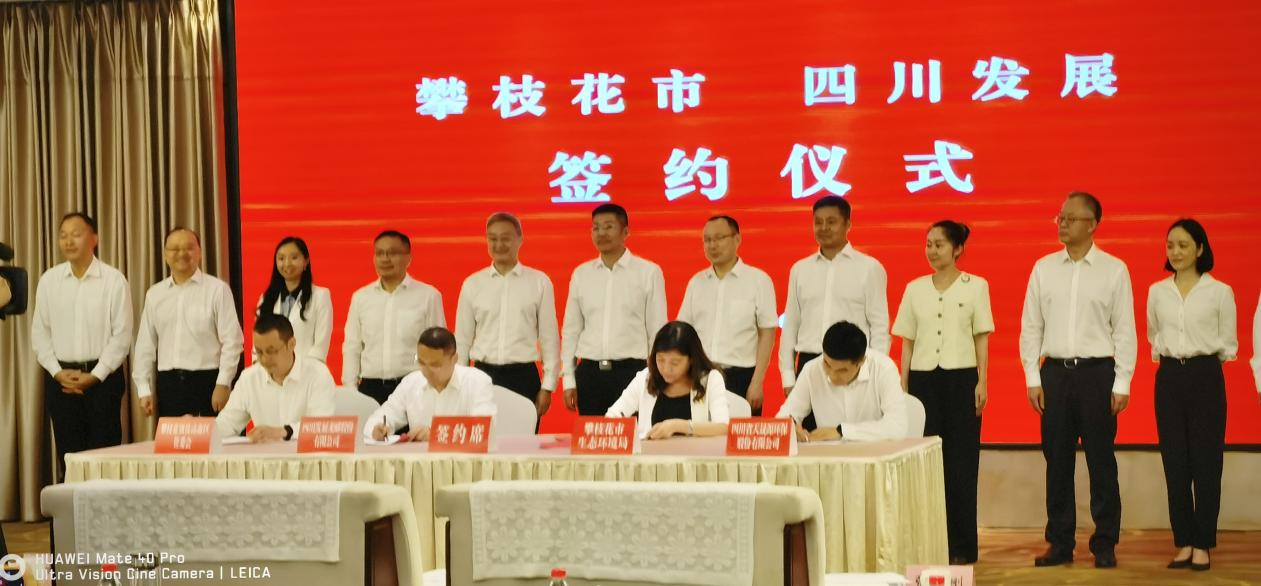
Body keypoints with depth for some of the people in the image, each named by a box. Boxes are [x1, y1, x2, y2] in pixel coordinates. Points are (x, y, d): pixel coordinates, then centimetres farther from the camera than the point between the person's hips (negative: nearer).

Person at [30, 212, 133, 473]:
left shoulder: (113, 280, -4)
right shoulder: (49, 280, 6)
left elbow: (122, 335, -5)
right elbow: (39, 332, 8)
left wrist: (95, 375, -10)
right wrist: (58, 372, -4)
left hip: (101, 377, -3)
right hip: (60, 378, 3)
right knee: (68, 455, 5)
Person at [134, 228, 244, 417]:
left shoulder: (217, 290, -2)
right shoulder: (154, 294, 11)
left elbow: (232, 341, -5)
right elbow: (145, 344, 13)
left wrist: (223, 384, -11)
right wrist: (144, 389, 7)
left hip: (207, 381, -4)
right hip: (168, 383, 4)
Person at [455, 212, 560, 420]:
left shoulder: (539, 282, 2)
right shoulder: (472, 284, 6)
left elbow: (549, 337, 3)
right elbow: (462, 340, 10)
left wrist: (547, 387, 0)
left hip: (523, 377, -1)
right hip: (483, 376, 1)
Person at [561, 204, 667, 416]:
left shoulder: (649, 272, 1)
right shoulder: (581, 274, 10)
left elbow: (657, 330, 2)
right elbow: (571, 329, 13)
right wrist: (569, 378, 8)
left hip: (631, 371, -3)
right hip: (589, 372, 3)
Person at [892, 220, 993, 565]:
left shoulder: (976, 286, 1)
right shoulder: (915, 289, 8)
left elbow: (982, 339, 1)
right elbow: (907, 341, 10)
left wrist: (981, 383, -5)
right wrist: (903, 386, 6)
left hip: (961, 378, -2)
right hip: (924, 378, 2)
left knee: (961, 463, -1)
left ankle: (961, 547, 5)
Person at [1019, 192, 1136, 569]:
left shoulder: (1114, 270, 0)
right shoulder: (1044, 268, 7)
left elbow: (1125, 330, -1)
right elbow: (1030, 326, 8)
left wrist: (1122, 384, -6)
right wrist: (1033, 379, 2)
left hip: (1097, 372, -2)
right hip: (1055, 372, 3)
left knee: (1101, 461, 2)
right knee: (1057, 461, 6)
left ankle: (1105, 545, 10)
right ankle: (1060, 543, 14)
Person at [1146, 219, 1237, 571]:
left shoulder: (1219, 292, -3)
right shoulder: (1157, 291, 6)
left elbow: (1228, 344, 4)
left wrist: (1200, 359, 3)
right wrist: (1166, 356, 10)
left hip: (1205, 376, -3)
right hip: (1169, 377, 3)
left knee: (1205, 461, -1)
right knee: (1175, 462, 4)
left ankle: (1202, 545, 5)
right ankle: (1183, 543, 10)